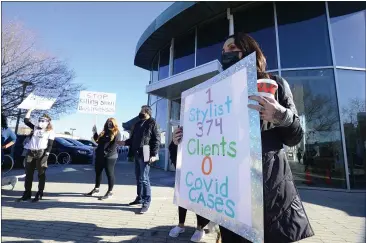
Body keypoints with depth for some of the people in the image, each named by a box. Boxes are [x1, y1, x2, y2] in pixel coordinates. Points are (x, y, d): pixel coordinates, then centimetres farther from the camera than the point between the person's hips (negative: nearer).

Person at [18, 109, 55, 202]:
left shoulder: (50, 131, -1)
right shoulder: (36, 128, 15)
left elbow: (50, 145, -6)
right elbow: (26, 121, 12)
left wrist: (46, 155, -15)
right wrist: (30, 110, 4)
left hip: (41, 153, -5)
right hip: (31, 152, 6)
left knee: (41, 174, 2)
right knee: (28, 174, 10)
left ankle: (39, 194, 8)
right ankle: (27, 193, 20)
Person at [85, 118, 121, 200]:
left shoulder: (116, 133, -7)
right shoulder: (104, 132, 16)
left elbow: (114, 145, -16)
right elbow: (98, 141, 21)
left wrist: (106, 153, -19)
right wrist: (94, 132, 13)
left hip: (110, 157, -8)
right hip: (99, 156, 8)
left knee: (109, 174, 0)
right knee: (98, 172, 16)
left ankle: (110, 192, 10)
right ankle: (96, 189, 33)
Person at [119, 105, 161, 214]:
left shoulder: (152, 123, -4)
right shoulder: (138, 124, 19)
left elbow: (157, 139, -11)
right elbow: (133, 138, 25)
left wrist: (154, 154, -17)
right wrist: (125, 142, 8)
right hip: (137, 154, 8)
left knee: (144, 179, -6)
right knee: (138, 178, 14)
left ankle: (146, 202, 3)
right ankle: (140, 198, 27)